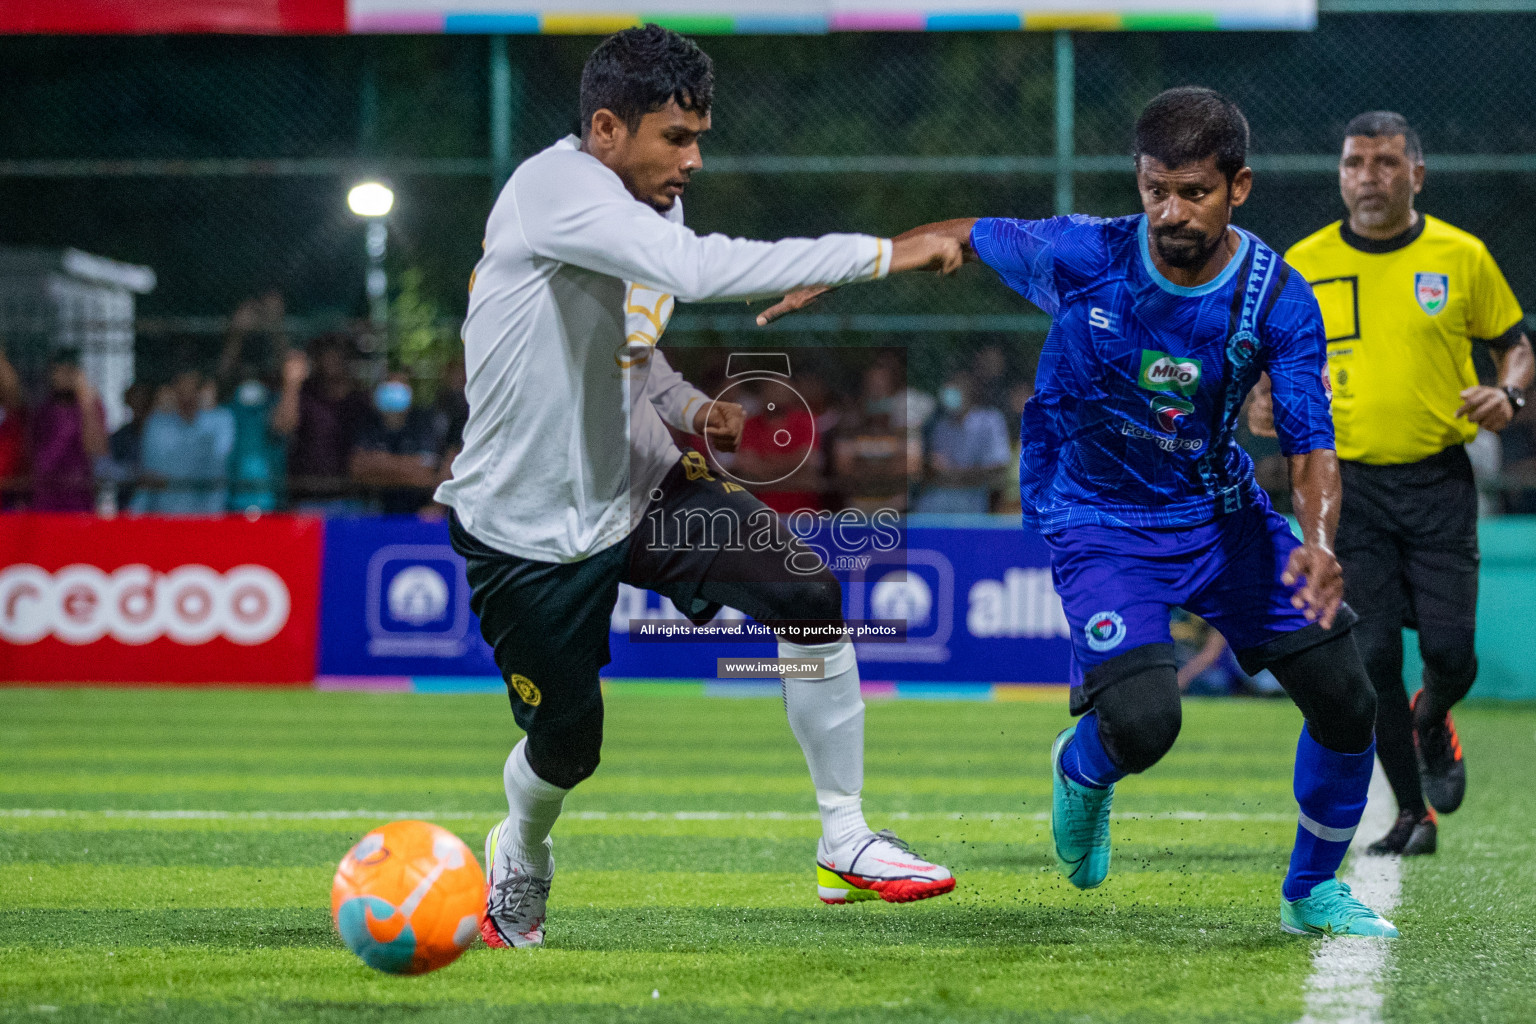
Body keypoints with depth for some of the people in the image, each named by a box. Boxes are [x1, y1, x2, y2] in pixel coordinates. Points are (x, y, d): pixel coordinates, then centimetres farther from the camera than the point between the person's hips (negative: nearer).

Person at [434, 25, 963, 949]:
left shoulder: (654, 203, 3)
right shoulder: (556, 190, -26)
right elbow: (701, 270, -42)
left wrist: (691, 409, -2)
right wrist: (880, 254, -40)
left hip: (639, 488, 7)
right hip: (528, 522, -7)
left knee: (809, 593, -15)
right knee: (567, 748, 5)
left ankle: (844, 841, -7)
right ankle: (520, 860, 42)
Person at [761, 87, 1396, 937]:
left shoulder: (1279, 302, -15)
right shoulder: (1082, 256, -19)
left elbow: (1311, 443, -17)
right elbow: (966, 237, -1)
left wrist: (1317, 543, -37)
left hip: (1220, 512, 3)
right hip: (1098, 524, -3)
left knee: (1345, 700, -3)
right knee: (1141, 722, -25)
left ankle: (1311, 892, 22)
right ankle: (1082, 768, 16)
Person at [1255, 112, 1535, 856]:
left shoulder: (1461, 257, 2)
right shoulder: (1303, 264, 4)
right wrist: (1270, 400, -9)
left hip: (1439, 483, -1)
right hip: (1349, 486, 1)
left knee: (1450, 650, -7)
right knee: (1372, 655, -5)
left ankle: (1431, 723, 30)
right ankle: (1413, 812, 11)